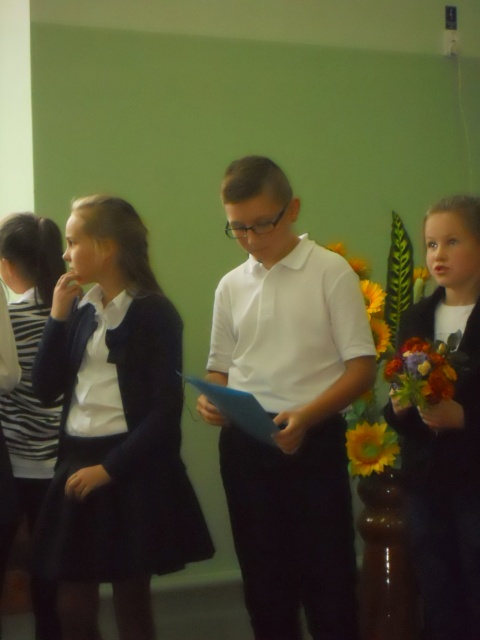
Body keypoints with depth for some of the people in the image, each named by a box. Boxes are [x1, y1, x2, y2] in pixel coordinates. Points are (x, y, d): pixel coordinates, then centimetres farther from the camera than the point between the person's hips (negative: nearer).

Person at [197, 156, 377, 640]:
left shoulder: (330, 271, -4)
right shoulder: (231, 285, 10)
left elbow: (362, 367, -7)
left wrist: (306, 415, -21)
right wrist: (210, 400, -6)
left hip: (313, 441, -4)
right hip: (242, 445, 5)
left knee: (327, 578, 0)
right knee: (263, 579, 12)